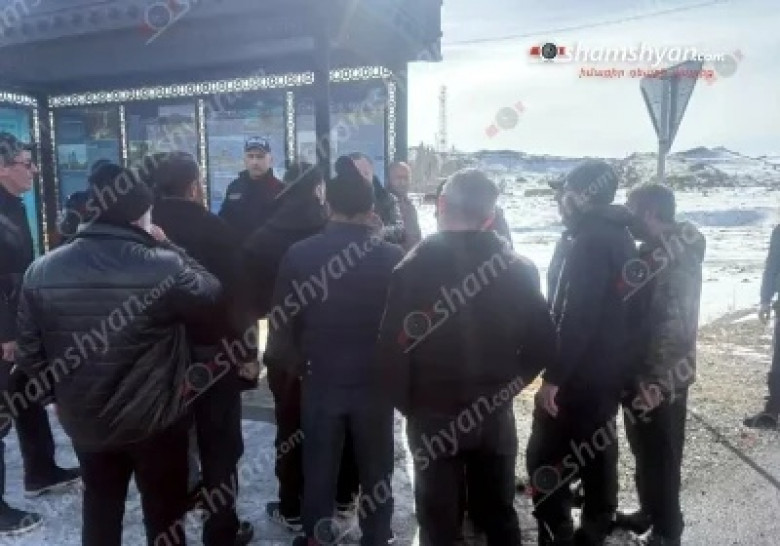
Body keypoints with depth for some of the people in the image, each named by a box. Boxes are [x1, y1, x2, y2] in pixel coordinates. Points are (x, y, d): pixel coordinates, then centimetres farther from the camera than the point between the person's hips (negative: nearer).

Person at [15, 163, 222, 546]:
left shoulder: (41, 271, -7)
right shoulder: (163, 267, -25)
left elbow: (29, 355, -1)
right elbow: (211, 293, -6)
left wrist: (63, 394, 14)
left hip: (83, 421, 5)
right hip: (155, 421, -4)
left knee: (99, 507, 27)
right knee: (164, 512, 18)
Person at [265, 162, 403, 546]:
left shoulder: (299, 254, -10)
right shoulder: (392, 257, -12)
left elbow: (282, 317, -4)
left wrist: (281, 359, 13)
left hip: (320, 377, 1)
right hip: (376, 379, 0)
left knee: (318, 464, 16)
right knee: (375, 466, 16)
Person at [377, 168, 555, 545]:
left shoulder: (413, 269, -15)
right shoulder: (518, 269, -5)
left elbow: (392, 350, -17)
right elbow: (543, 346, -3)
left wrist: (406, 403, 0)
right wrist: (505, 384, 10)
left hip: (433, 416, -3)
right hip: (496, 414, 3)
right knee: (500, 515, 21)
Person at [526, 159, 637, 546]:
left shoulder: (590, 241, -18)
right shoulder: (621, 237, 12)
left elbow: (579, 316, -25)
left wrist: (554, 375, -22)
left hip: (580, 373, -10)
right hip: (610, 370, 10)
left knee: (545, 457, -1)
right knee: (598, 452, 17)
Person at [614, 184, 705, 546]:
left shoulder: (675, 260, -21)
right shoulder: (652, 251, 8)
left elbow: (672, 331, -25)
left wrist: (652, 386, -23)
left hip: (660, 381, -9)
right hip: (642, 375, 9)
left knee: (660, 458, 7)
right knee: (644, 451, 21)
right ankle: (649, 513, 39)